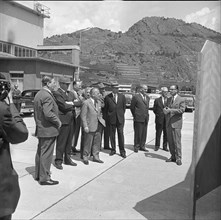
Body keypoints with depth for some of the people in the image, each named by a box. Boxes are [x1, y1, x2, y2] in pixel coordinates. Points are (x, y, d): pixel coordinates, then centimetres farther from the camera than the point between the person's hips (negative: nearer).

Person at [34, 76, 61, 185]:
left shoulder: (38, 94, 13)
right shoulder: (47, 96, -19)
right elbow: (48, 113, -28)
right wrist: (58, 121, -15)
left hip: (40, 129, 10)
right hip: (48, 130, -10)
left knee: (40, 152, 18)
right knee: (46, 154, -3)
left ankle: (38, 174, 30)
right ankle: (44, 178, 5)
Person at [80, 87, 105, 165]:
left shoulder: (99, 102, 11)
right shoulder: (86, 103, -10)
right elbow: (83, 115, -12)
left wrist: (101, 120, 8)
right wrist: (85, 126, -17)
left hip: (98, 126, 7)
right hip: (90, 126, -6)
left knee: (97, 142, 11)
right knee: (88, 143, 3)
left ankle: (95, 156, 24)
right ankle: (85, 157, 18)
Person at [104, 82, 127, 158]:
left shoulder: (122, 96, 5)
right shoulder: (107, 97, 0)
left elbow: (124, 107, 13)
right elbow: (105, 108, 8)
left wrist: (121, 115, 10)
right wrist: (109, 116, 6)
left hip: (120, 118, 1)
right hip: (111, 119, 0)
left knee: (121, 134, 0)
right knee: (112, 135, 6)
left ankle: (122, 151, 7)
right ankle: (113, 150, 19)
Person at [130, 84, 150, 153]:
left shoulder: (147, 97, 11)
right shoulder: (136, 97, -8)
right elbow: (132, 107, -1)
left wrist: (147, 115, 13)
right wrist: (135, 116, 4)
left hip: (145, 118, 6)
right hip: (138, 118, -6)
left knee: (144, 133, 8)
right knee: (138, 133, 1)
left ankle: (142, 146, 19)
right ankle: (136, 146, 13)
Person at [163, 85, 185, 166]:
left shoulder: (181, 100, -3)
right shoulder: (169, 99, 16)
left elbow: (182, 110, -14)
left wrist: (170, 110, -18)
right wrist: (165, 110, -4)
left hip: (176, 123, -6)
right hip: (169, 123, 6)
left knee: (177, 141, -4)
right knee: (170, 141, 8)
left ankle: (178, 158, 4)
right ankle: (173, 157, 18)